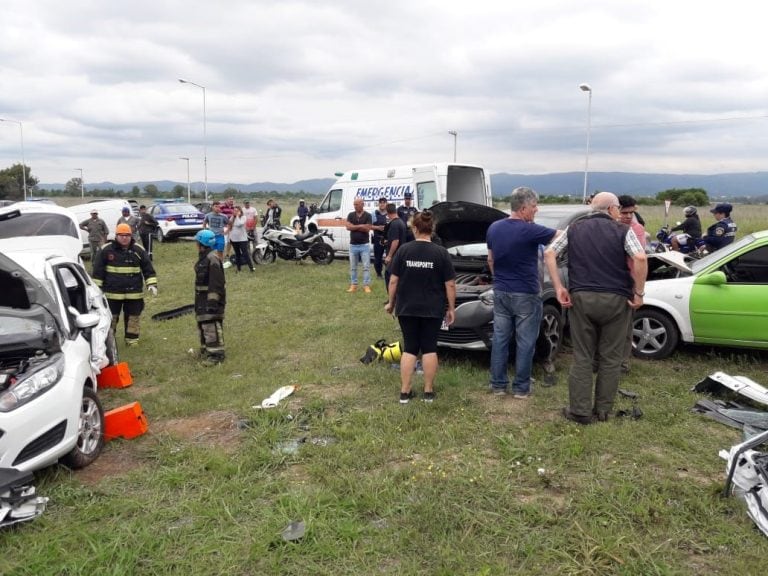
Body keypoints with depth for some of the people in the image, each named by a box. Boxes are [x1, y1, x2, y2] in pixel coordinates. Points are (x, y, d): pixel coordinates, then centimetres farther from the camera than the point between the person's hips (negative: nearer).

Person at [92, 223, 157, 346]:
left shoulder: (139, 250, 2)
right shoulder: (106, 250, -2)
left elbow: (148, 269, 5)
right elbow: (98, 270, 3)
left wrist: (151, 284, -5)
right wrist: (97, 287, 2)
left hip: (134, 292, 1)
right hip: (112, 293, -1)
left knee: (133, 316, 7)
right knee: (110, 317, 8)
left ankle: (132, 339, 21)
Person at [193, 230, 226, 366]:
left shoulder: (212, 259, -19)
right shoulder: (203, 258, 13)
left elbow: (216, 283, -23)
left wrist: (213, 301, -24)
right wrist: (198, 299, 25)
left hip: (211, 298, -10)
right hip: (202, 298, 10)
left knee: (212, 326, -9)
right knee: (203, 324, 17)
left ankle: (216, 354, -3)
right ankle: (206, 350, 30)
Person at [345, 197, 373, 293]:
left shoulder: (368, 216, -2)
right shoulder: (351, 215, 5)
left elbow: (367, 228, -13)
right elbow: (348, 227, -8)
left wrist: (355, 226, -9)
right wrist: (361, 226, -12)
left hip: (364, 245, -3)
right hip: (353, 245, 3)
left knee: (366, 266, -1)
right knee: (352, 267, 8)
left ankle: (366, 285, 3)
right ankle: (353, 285, 15)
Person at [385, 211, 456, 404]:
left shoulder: (403, 250, -5)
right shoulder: (441, 252, -6)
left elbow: (393, 280, -2)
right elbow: (450, 285, -5)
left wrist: (391, 302, 10)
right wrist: (451, 308, 4)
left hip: (407, 309, 1)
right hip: (433, 310, -1)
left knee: (409, 348, 9)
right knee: (429, 348, 10)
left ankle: (405, 392, 9)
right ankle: (428, 391, 14)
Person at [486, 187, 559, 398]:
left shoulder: (493, 228, 4)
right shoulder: (530, 231, -16)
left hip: (500, 293, 6)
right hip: (525, 295, -6)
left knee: (500, 339, 11)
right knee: (525, 343, 5)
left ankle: (498, 385, 17)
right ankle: (521, 388, 12)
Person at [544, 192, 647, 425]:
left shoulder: (575, 228, 11)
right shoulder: (623, 231, 2)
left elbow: (549, 254, 3)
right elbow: (640, 259, -14)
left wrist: (559, 287, 1)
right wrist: (639, 293, -7)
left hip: (581, 298, 2)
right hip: (615, 300, -2)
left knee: (582, 357, 9)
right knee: (610, 358, 10)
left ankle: (580, 411, 10)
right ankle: (603, 410, 17)